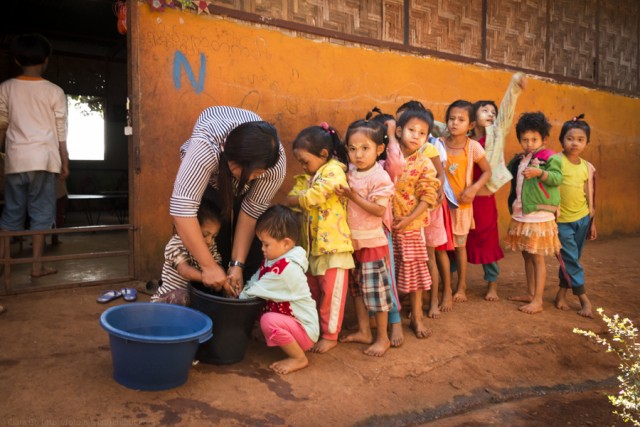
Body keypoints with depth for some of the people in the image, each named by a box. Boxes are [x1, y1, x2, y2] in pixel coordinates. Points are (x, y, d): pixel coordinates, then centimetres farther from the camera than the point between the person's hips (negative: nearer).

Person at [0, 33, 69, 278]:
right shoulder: (54, 91, -1)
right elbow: (61, 132, -1)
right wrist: (65, 162, 6)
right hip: (44, 159, -2)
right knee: (41, 212, 3)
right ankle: (37, 265, 5)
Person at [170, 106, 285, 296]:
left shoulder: (276, 163, -35)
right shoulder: (205, 147, -44)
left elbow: (252, 210, -26)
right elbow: (181, 208, -46)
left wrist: (237, 264, -28)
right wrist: (209, 266, -42)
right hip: (208, 179, -1)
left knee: (252, 243, -10)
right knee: (214, 239, -13)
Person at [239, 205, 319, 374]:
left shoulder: (286, 268, -26)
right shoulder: (273, 260, 4)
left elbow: (257, 291, -22)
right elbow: (255, 282, 5)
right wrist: (239, 289, -11)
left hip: (305, 329, -10)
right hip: (292, 320, 10)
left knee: (269, 321, -30)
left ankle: (299, 358, -7)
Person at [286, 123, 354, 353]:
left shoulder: (334, 170, -13)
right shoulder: (311, 175, 14)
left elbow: (313, 198, -23)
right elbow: (293, 196, 8)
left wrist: (296, 199, -5)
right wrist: (299, 198, -15)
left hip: (333, 244, -9)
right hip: (313, 245, 9)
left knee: (331, 293, 3)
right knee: (312, 291, 18)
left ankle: (330, 335, 16)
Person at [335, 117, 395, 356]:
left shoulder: (380, 178, -17)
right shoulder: (349, 173, 3)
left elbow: (379, 210, -22)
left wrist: (353, 196, -25)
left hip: (372, 241, -7)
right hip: (351, 240, 7)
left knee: (376, 289, 2)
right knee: (357, 287, 16)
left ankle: (382, 338, 19)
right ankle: (364, 332, 32)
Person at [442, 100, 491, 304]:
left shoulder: (473, 146, -8)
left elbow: (487, 171, 0)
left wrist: (474, 188, -14)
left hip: (462, 203, -1)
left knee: (460, 245, 11)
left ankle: (461, 286, 26)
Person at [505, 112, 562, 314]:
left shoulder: (550, 157, -9)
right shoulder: (519, 159, 12)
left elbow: (557, 178, -25)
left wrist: (540, 172, -39)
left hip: (539, 217, -7)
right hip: (521, 216, 7)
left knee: (537, 258, -2)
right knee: (526, 255, 14)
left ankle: (537, 301, 5)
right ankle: (530, 294, 27)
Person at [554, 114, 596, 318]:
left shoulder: (587, 167, 6)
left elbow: (590, 195, 11)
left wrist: (593, 221, 13)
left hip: (582, 219, 5)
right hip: (562, 220, -5)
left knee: (571, 259, 12)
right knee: (570, 260, -1)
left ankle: (562, 293, 25)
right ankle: (584, 298, 9)